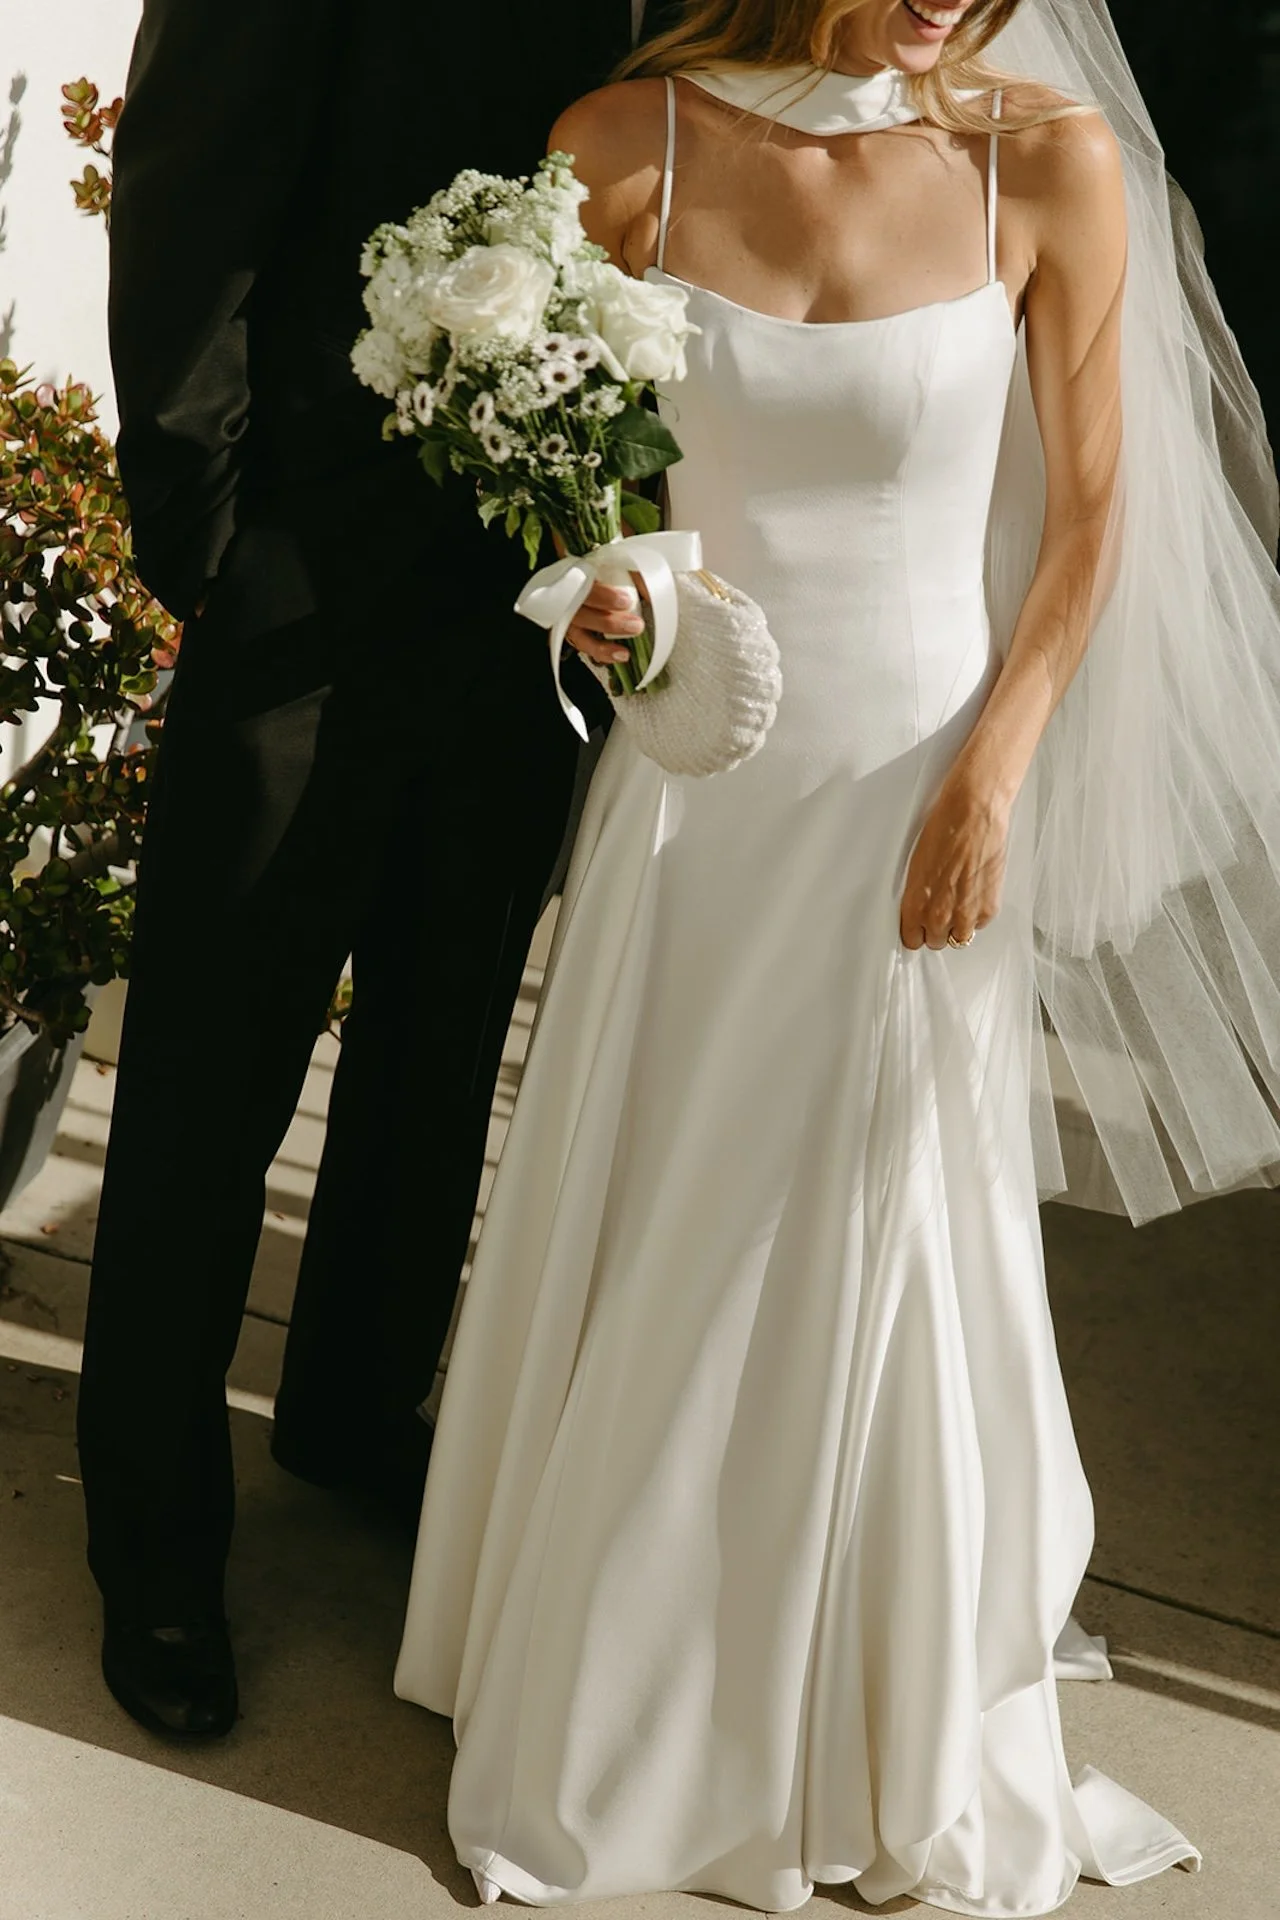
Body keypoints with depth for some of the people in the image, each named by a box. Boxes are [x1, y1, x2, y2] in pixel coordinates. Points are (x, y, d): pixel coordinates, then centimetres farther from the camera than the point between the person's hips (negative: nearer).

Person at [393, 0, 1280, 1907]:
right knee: (643, 1237, 13)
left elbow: (1092, 517, -3)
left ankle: (894, 1748, 34)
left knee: (882, 1267, 9)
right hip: (691, 771, 2)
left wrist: (989, 788, -8)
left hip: (917, 788, -1)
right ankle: (611, 1701, 38)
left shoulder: (1052, 162, -10)